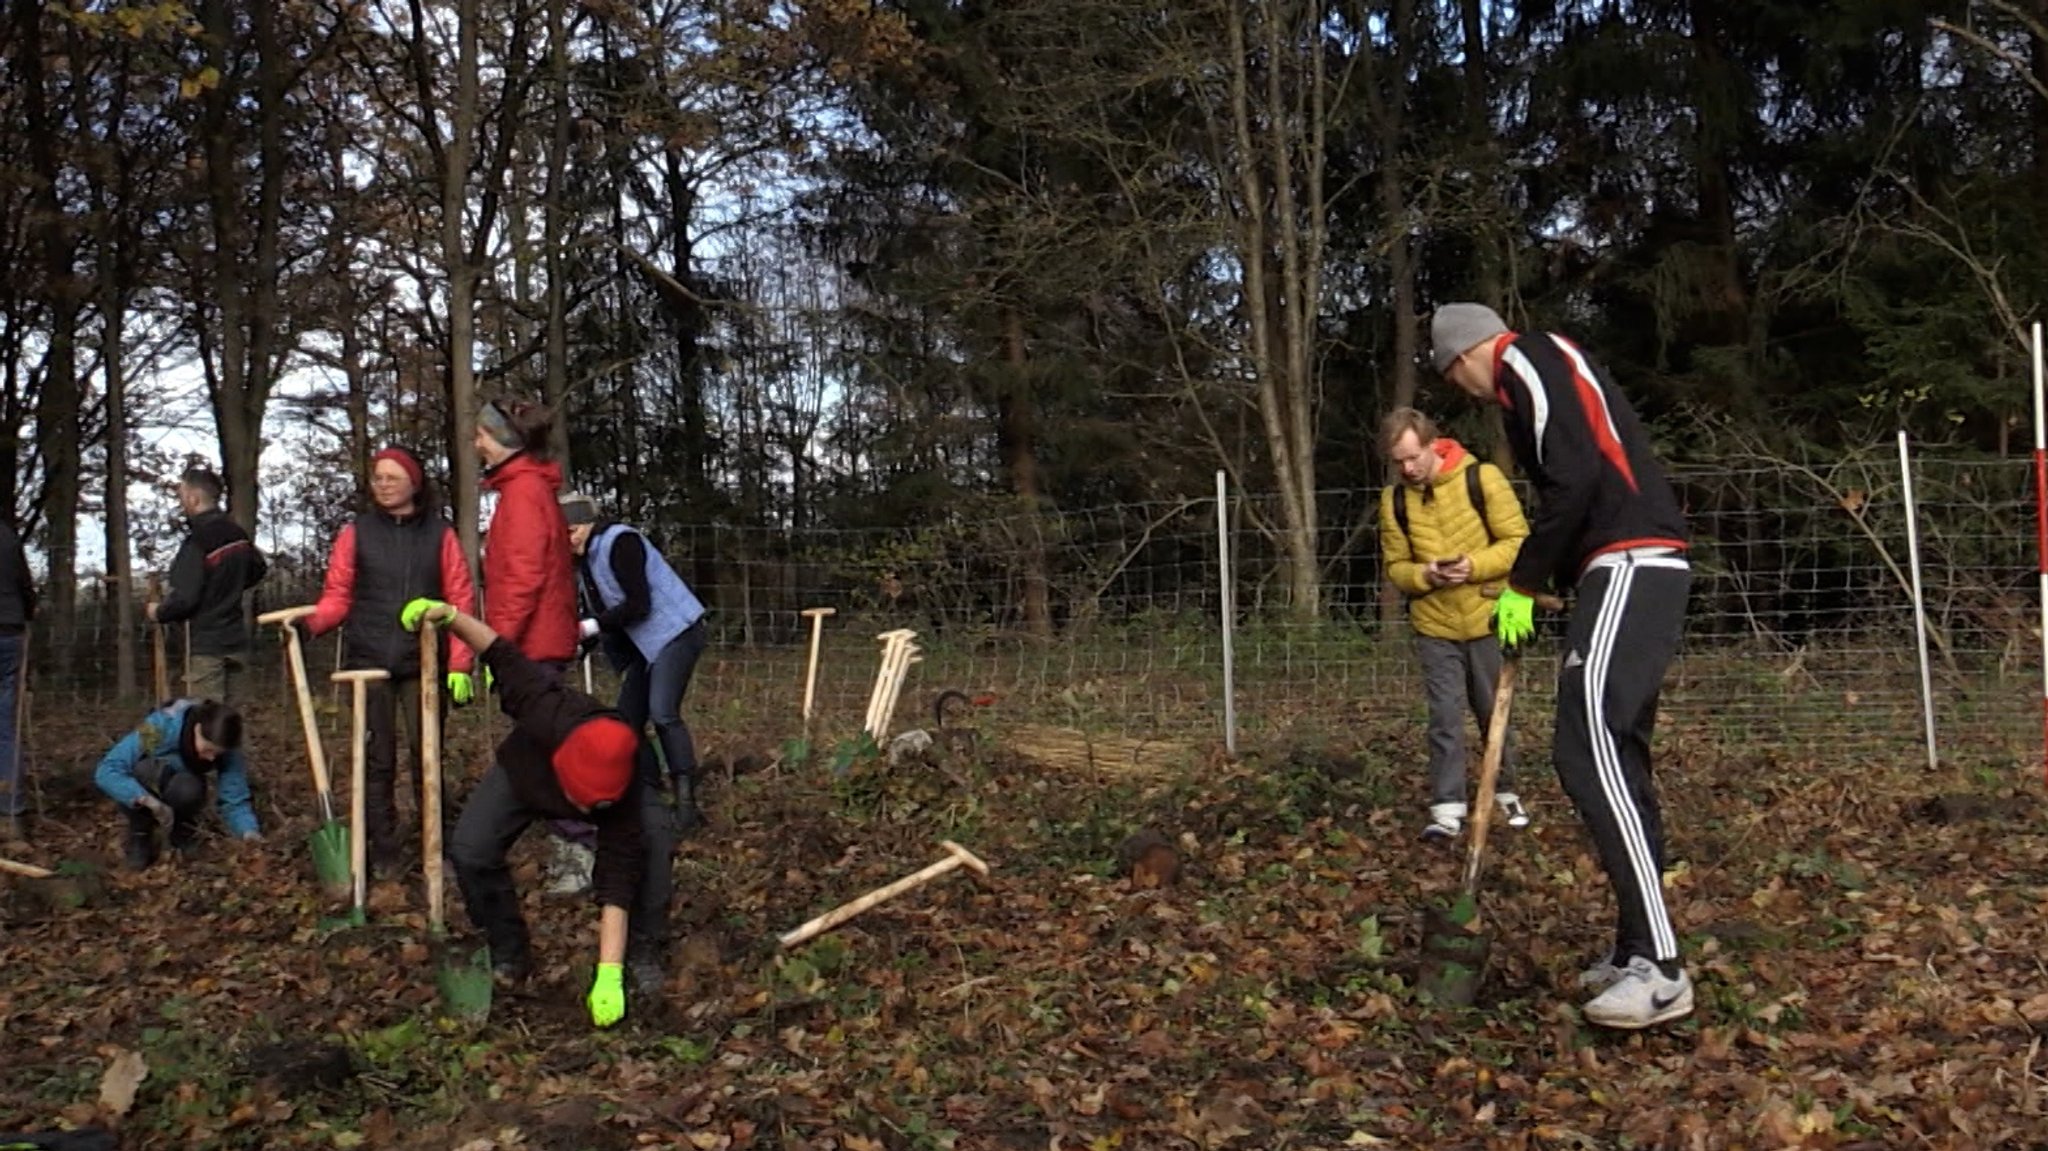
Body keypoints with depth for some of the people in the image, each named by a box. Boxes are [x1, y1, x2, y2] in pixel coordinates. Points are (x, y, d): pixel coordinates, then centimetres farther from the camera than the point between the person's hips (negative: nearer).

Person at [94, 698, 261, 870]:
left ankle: (182, 835, -2)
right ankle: (139, 836, -12)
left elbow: (235, 800, -24)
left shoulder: (223, 745, -25)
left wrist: (250, 833, -44)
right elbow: (105, 771, -38)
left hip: (179, 792, 2)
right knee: (147, 769, -36)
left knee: (188, 791, -34)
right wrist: (149, 801, -50)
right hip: (138, 796, -2)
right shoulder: (161, 727, -35)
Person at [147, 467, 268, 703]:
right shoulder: (237, 534, 6)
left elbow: (184, 599, -18)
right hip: (236, 641, 8)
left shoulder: (197, 542, -17)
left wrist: (158, 613, 0)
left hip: (206, 646, -8)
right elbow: (259, 569, 23)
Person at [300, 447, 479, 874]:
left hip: (423, 664, -1)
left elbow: (461, 601, 3)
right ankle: (382, 854, 12)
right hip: (369, 661, 1)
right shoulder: (356, 532, 7)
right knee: (377, 760, 5)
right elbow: (337, 595, 8)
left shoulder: (440, 534, 6)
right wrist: (309, 622, -13)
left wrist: (460, 666, -4)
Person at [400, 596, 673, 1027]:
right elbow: (501, 654, -26)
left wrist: (609, 975, -46)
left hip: (607, 781, -1)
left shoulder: (622, 792, -43)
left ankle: (636, 951, -4)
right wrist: (449, 616, -37)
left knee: (653, 848, -28)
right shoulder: (545, 709, -45)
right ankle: (509, 953, 3)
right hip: (525, 770, 2)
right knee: (470, 851, -21)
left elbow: (617, 884, -42)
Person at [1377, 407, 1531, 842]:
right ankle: (1447, 807, 0)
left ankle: (1507, 793, 30)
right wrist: (1425, 576, -17)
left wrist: (1475, 565, -24)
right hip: (1434, 627, 2)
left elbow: (1518, 542, -9)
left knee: (1495, 713, 11)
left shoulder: (1482, 478, -11)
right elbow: (1396, 566, 4)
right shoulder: (1395, 499, -1)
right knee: (1444, 717, -3)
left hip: (1488, 620, -1)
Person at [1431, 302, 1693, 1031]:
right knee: (1616, 753, 12)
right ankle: (1637, 950, 16)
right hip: (1640, 570, 11)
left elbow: (1574, 479, -16)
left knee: (1589, 752, -16)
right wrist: (1536, 585, 15)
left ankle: (1660, 971, -17)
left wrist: (1521, 585, -9)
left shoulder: (1526, 360, -4)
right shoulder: (1543, 377, 27)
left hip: (1628, 568, -11)